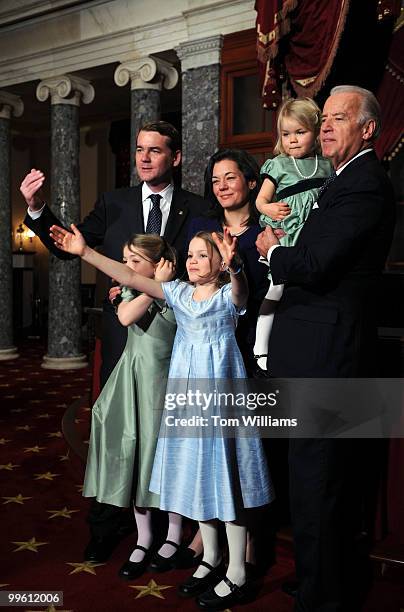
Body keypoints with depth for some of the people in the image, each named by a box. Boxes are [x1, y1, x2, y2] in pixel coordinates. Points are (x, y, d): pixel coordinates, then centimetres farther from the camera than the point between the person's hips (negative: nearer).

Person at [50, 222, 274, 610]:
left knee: (222, 469, -2)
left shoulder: (229, 295, -5)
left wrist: (234, 267, -52)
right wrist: (85, 253, -8)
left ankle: (236, 575, 12)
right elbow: (130, 279, 0)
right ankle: (210, 556, 32)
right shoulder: (178, 293, 8)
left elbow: (241, 288, -30)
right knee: (195, 470, 13)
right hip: (186, 391, 6)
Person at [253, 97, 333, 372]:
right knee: (275, 292, -4)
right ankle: (261, 349, 6)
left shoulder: (327, 166, 11)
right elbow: (261, 199, 1)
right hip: (284, 239, -3)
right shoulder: (278, 165, 2)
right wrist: (269, 208, -21)